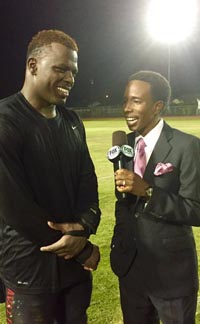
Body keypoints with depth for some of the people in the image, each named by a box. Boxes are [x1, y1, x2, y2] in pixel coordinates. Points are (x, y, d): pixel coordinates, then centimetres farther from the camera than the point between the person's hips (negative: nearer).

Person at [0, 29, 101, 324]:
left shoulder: (71, 120, 5)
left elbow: (87, 179, 5)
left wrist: (84, 228, -16)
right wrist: (80, 248, -13)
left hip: (75, 261, 6)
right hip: (30, 268, -6)